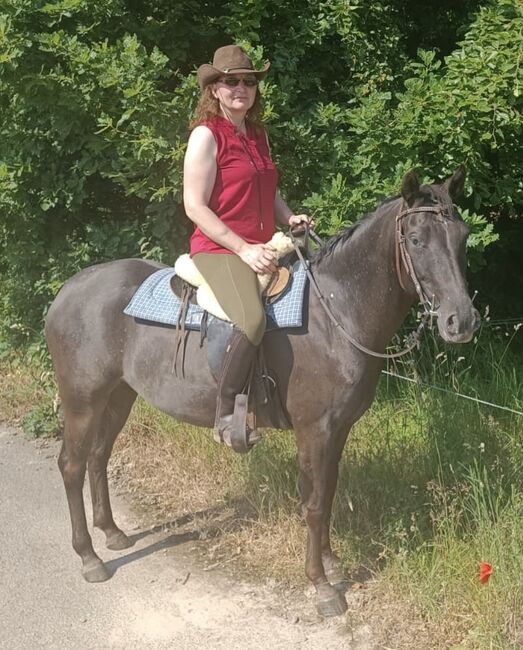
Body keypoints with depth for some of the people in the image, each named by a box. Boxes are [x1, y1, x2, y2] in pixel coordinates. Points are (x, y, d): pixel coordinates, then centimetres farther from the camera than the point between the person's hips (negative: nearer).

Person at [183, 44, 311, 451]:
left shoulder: (259, 135, 16)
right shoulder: (206, 135, -7)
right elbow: (195, 207, -13)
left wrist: (289, 217, 6)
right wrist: (244, 249, -18)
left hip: (263, 250, 9)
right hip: (219, 250, -8)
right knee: (253, 320, -34)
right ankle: (226, 417, -19)